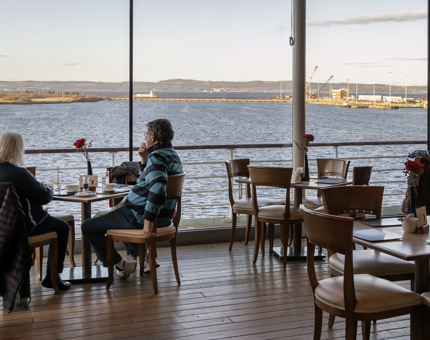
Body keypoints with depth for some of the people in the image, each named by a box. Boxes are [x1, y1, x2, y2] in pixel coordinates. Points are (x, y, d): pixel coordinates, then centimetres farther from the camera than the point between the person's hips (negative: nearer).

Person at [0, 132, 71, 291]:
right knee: (62, 228, 12)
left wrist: (41, 188, 8)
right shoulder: (18, 172, -25)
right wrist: (49, 190, 3)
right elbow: (44, 197, -18)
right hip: (23, 225, -9)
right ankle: (52, 277, 13)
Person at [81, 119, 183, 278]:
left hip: (139, 217, -10)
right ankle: (143, 255, 23)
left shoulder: (157, 157, -21)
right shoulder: (172, 155, 11)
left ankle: (121, 265, 4)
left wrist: (148, 221, -36)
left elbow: (157, 188, -37)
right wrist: (144, 160, 8)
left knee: (88, 227, -2)